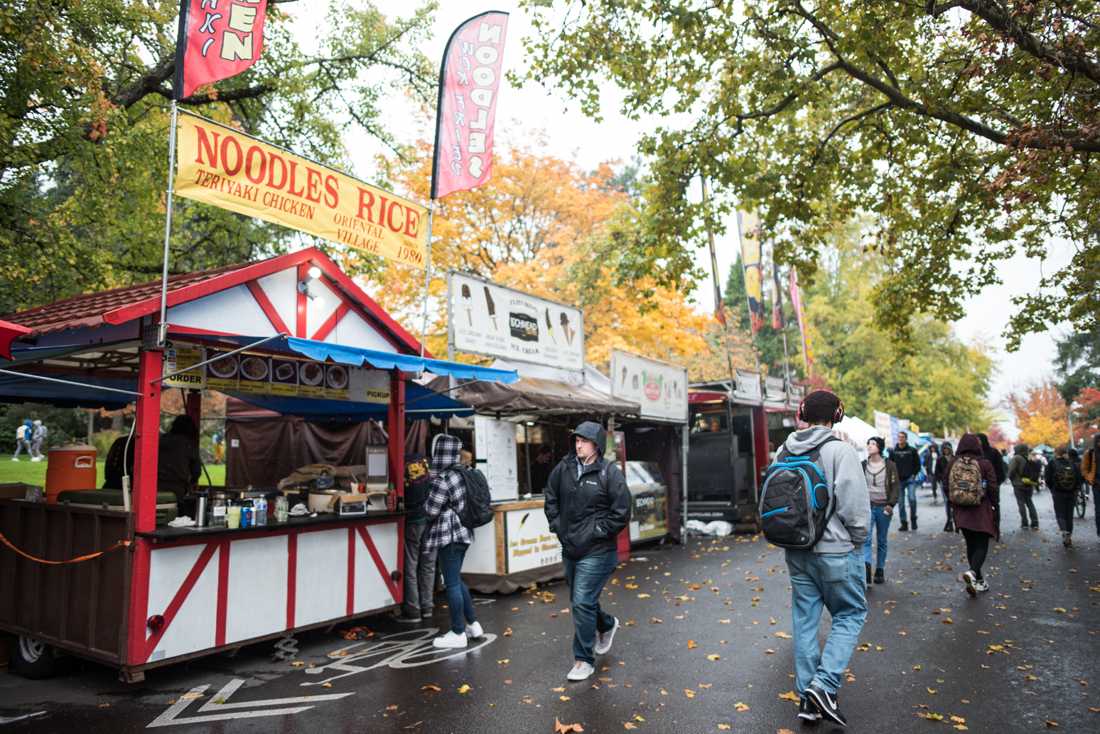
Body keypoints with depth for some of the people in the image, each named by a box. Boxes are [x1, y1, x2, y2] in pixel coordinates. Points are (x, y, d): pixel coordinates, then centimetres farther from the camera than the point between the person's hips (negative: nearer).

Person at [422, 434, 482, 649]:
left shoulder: (443, 479, -18)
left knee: (452, 583, 0)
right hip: (463, 532, 9)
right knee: (456, 579, 19)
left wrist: (426, 502, 6)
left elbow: (430, 510, -12)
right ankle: (472, 624, 25)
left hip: (449, 536, -9)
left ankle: (458, 633, 7)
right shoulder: (463, 474, 6)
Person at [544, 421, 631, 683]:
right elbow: (551, 497, 16)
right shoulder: (564, 467, 0)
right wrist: (556, 524, 7)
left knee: (582, 603, -8)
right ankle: (606, 624, 49)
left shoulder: (610, 472, -14)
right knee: (578, 601, 20)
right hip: (569, 549, 6)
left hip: (597, 551, -6)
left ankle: (584, 660, 9)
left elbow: (621, 513, -11)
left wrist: (597, 531, -13)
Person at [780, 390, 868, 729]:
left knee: (804, 618, 12)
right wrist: (858, 539, 1)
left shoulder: (785, 452, 4)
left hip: (795, 550, 5)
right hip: (834, 550, -5)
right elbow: (854, 504, -15)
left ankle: (807, 697, 18)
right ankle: (824, 684, -3)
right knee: (850, 614, 10)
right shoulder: (840, 450, -14)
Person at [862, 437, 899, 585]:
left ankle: (880, 570, 18)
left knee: (881, 541, 9)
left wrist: (891, 504, -10)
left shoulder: (890, 465, 1)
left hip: (883, 507, 0)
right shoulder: (863, 465, 6)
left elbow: (895, 486, 0)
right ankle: (866, 567, -25)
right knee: (866, 538, -15)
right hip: (867, 506, 1)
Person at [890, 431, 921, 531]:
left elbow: (918, 464, 7)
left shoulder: (912, 450, 3)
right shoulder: (893, 451, 6)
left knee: (912, 498, -16)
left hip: (910, 479, -2)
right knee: (900, 503, 4)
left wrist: (914, 474, -4)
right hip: (898, 480, 2)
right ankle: (904, 523, 12)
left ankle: (913, 519, 6)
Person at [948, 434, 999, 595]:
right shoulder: (984, 463, -10)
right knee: (981, 545, 1)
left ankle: (979, 581, 23)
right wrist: (993, 503, 6)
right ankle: (972, 572, -23)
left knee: (971, 545, 16)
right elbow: (992, 488, -10)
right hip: (981, 511, -3)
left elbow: (947, 488, 5)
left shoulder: (952, 464, 0)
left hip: (961, 512, 4)